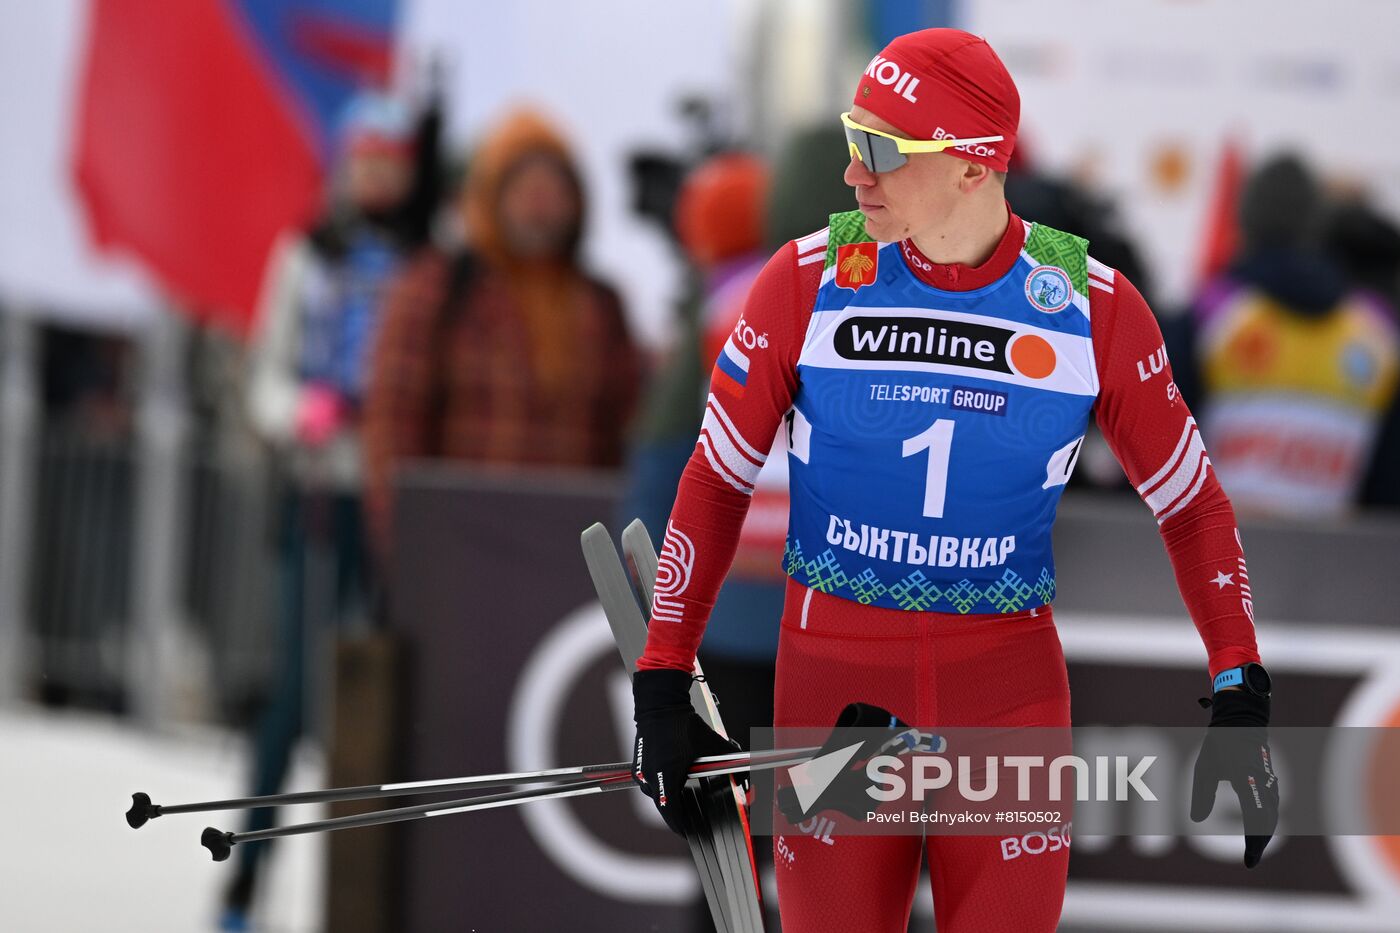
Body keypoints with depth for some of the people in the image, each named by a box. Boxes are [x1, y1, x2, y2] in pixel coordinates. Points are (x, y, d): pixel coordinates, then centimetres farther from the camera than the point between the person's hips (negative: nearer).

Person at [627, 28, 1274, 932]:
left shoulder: (1091, 304, -3)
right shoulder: (811, 279, -4)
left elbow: (1191, 502, 6)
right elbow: (718, 478, 4)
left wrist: (1242, 695, -3)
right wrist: (663, 683, -1)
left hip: (1012, 688, 0)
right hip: (835, 681, 0)